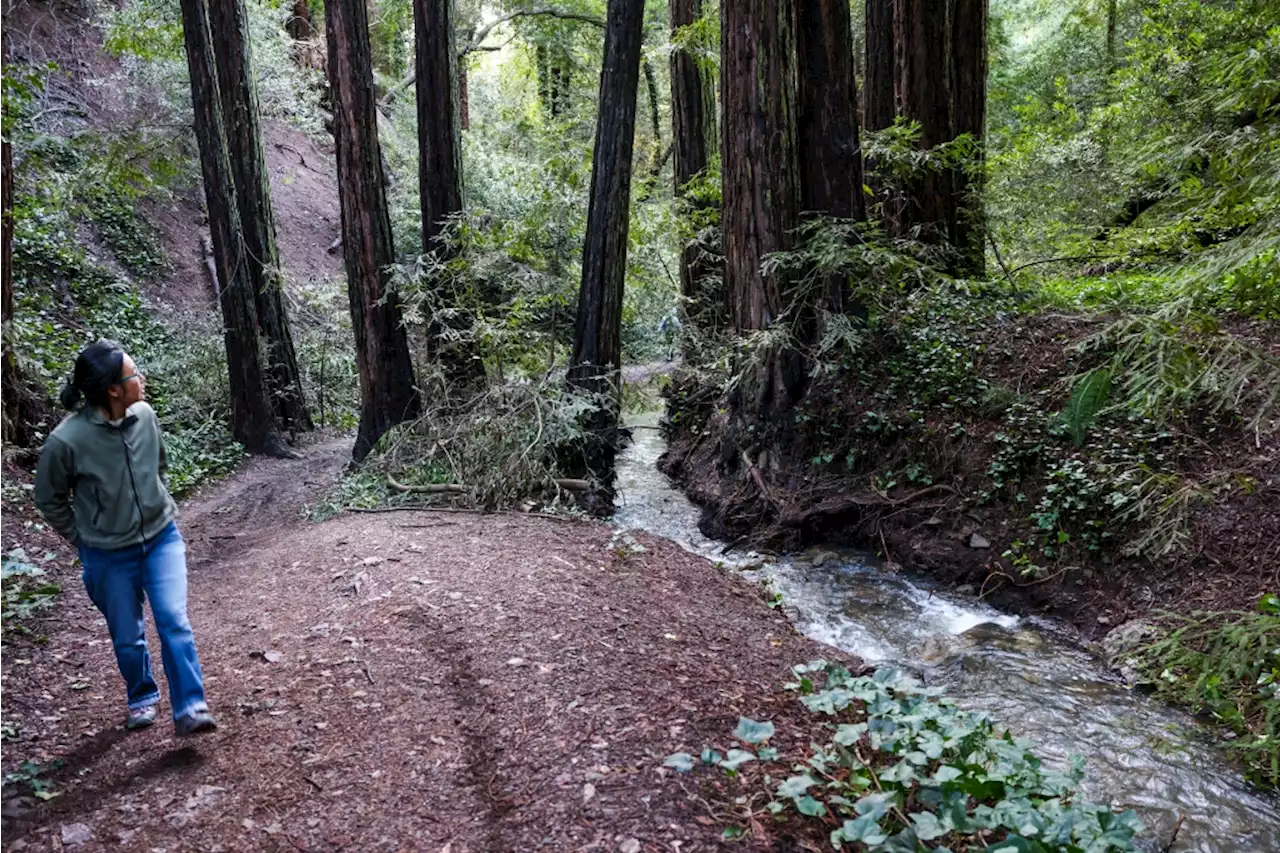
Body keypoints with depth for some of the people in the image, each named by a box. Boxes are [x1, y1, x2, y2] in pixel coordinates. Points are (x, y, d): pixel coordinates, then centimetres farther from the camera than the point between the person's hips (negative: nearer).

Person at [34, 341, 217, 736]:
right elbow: (49, 500, -4)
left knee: (174, 621, -9)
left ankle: (189, 709, -3)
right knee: (127, 637, 13)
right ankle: (142, 699, 38)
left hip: (162, 537, 2)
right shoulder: (66, 440, -23)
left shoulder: (145, 416, -11)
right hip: (110, 555, -2)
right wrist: (85, 540, 1)